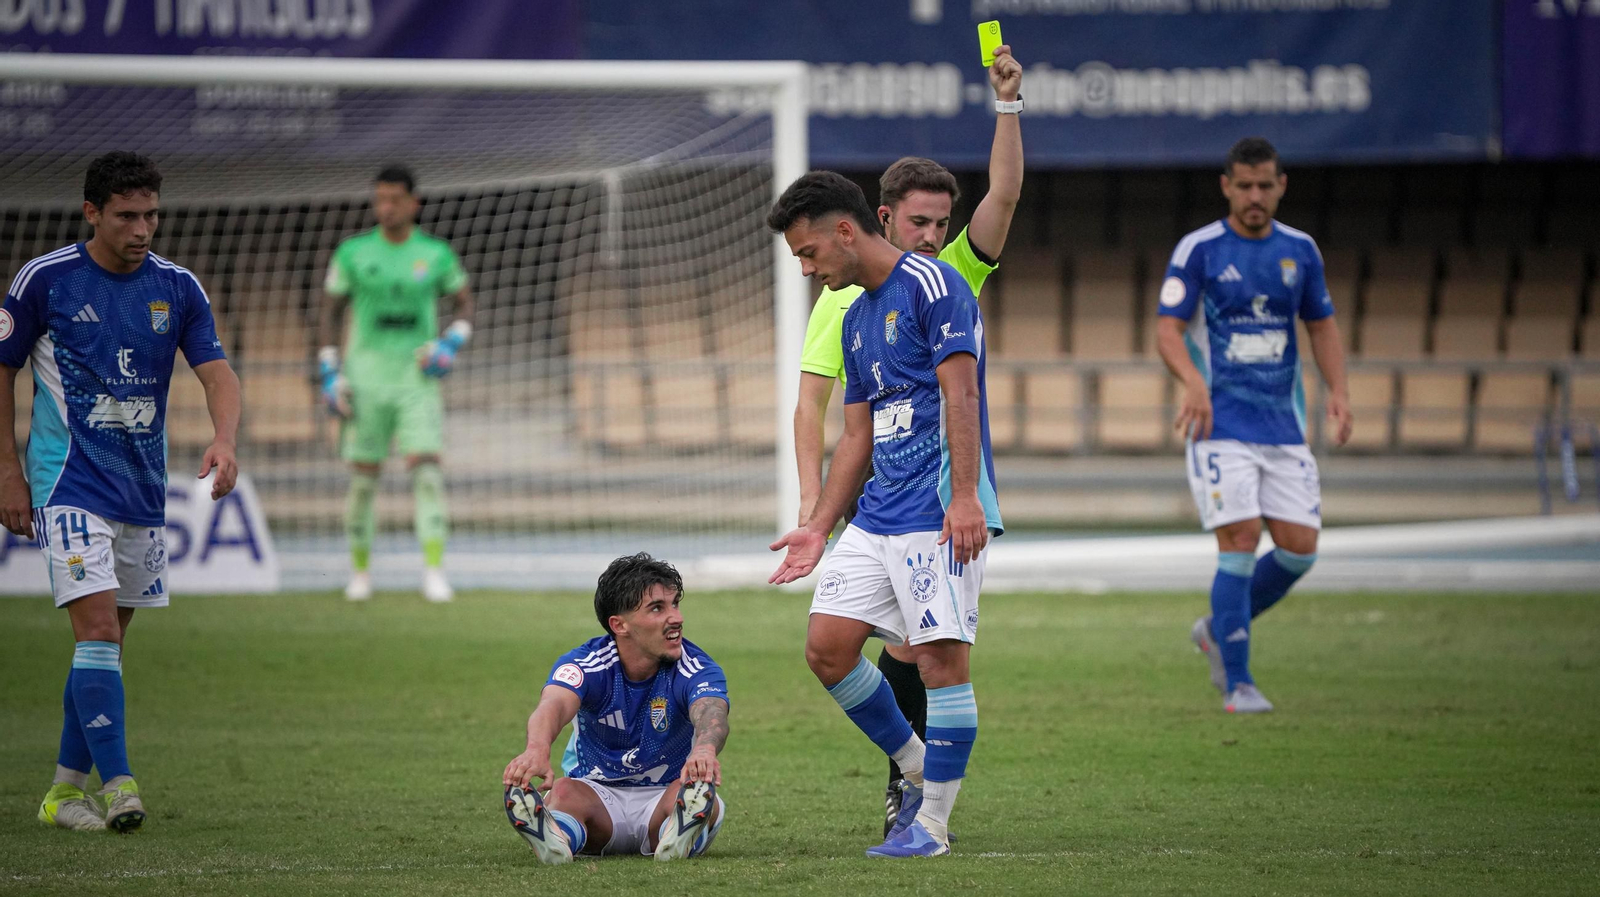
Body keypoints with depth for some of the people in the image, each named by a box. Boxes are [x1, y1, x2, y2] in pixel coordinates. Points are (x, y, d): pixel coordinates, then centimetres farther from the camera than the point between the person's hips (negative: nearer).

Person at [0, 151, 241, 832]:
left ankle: (67, 789, 19)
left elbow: (216, 371, -2)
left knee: (106, 642, 9)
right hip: (70, 483, -5)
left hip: (143, 488, 5)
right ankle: (116, 785, -21)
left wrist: (224, 439, -23)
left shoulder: (177, 288, 3)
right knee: (98, 631, -17)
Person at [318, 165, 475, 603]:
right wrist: (330, 375, -2)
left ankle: (434, 572, -16)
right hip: (366, 374, 0)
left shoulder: (436, 253, 2)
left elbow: (464, 304, 14)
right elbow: (330, 311, 6)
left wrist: (450, 344, -5)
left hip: (417, 375, 0)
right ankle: (360, 570, 20)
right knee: (363, 476, 3)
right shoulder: (353, 252, 0)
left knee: (426, 467, -14)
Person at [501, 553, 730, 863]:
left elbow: (711, 714, -37)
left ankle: (679, 837, -65)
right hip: (598, 794, 0)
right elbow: (554, 706, -36)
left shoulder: (696, 668, -15)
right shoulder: (586, 662, -14)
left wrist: (704, 750, -65)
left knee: (693, 790, -35)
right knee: (562, 791, -34)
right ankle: (555, 839, -64)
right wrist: (537, 749, -63)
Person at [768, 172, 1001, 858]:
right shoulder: (855, 318, 19)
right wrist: (818, 529, 19)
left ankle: (932, 823, -3)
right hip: (877, 512, 9)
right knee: (827, 646, 2)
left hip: (940, 512, -9)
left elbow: (960, 395, -16)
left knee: (941, 656, -9)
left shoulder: (932, 285, -7)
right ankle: (916, 770, 17)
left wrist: (965, 497, -24)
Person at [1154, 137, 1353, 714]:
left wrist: (1338, 390, 2)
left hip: (1284, 427, 5)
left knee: (1299, 548, -1)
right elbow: (1167, 329, -8)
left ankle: (1217, 632, 23)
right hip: (1222, 424, -5)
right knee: (1241, 542, -13)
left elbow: (1322, 325, 18)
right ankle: (1237, 684, -3)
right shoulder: (1199, 250, -4)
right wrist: (1193, 380, -28)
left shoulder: (1300, 251, 9)